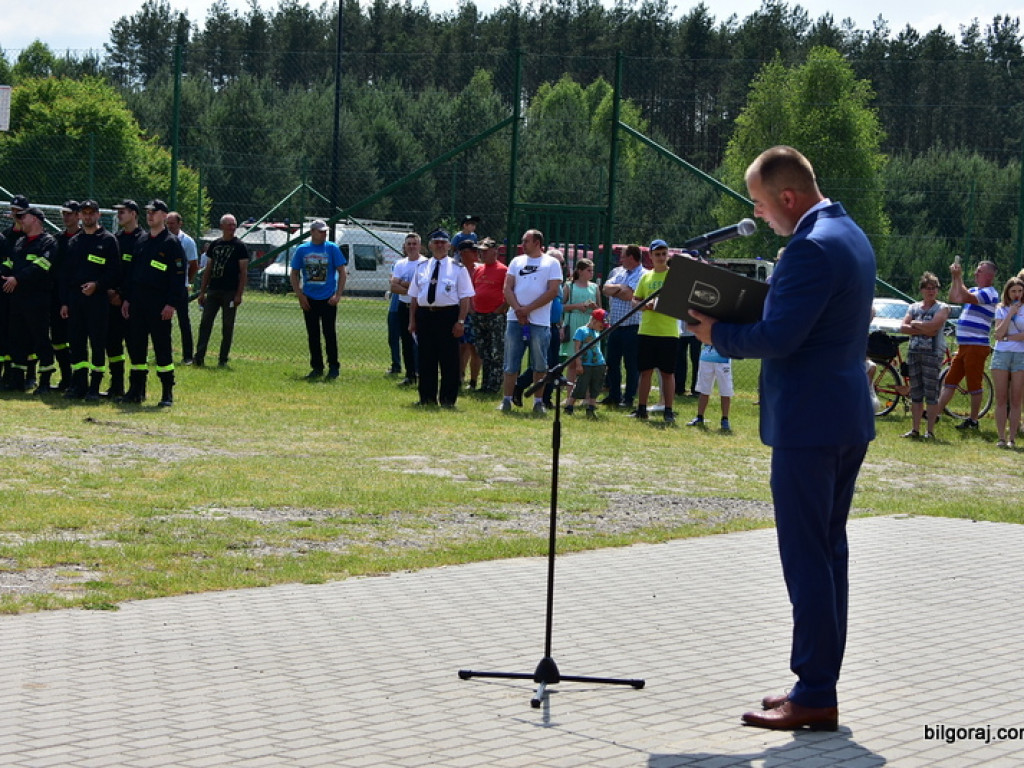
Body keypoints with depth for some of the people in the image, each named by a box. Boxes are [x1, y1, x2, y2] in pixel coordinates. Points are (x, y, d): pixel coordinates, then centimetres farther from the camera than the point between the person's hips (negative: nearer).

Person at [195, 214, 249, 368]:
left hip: (230, 292, -4)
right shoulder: (215, 245, 13)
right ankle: (199, 357, -4)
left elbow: (243, 272, -4)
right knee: (205, 323, -3)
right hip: (213, 291, 4)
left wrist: (239, 294, -12)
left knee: (227, 326, 1)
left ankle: (223, 359, 7)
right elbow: (208, 269, 17)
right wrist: (202, 292, 11)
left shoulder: (239, 246, 0)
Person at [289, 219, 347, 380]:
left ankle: (333, 367, 4)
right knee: (312, 335, 7)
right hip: (309, 300, 3)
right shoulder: (302, 250, 5)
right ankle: (316, 368, 15)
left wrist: (338, 295, -9)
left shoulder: (332, 248, -1)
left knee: (330, 333, -4)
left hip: (328, 299, -3)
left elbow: (342, 273, 0)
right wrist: (300, 295, -1)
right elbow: (294, 274, 9)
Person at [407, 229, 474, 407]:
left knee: (449, 359, -1)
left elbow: (465, 297, -2)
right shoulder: (422, 268, 13)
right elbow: (414, 296, 15)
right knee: (426, 359, 6)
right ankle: (427, 397, 14)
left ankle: (447, 399, 5)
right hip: (424, 316, 4)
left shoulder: (458, 269, 2)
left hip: (448, 316, -4)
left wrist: (460, 321, -10)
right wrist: (412, 320, 8)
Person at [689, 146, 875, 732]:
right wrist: (736, 324, 12)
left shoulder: (812, 248, -19)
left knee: (807, 558, -6)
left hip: (808, 424, -11)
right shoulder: (851, 234, 14)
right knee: (829, 553, 14)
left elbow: (777, 338, -22)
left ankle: (814, 697, -3)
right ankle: (821, 685, 20)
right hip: (849, 419, 11)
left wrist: (717, 334, -6)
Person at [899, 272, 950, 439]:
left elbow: (933, 325, -17)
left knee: (931, 392, -7)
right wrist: (924, 330, -8)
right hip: (914, 351, 5)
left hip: (933, 352, -5)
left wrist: (914, 324, -3)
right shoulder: (913, 307, 15)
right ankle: (915, 429, 10)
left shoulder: (942, 308, 1)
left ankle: (930, 430, -5)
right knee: (915, 392, 6)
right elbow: (902, 327, 3)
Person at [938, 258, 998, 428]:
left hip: (976, 346, -9)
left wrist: (959, 277, -16)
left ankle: (973, 420, 4)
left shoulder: (990, 293, -12)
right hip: (963, 346, 9)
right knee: (950, 381, 9)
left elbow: (965, 297, -23)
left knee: (974, 385, -2)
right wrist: (955, 277, 12)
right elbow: (954, 297, 21)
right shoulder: (975, 291, 19)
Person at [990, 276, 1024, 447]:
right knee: (1001, 399, -1)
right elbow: (998, 334, -3)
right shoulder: (1001, 309, 10)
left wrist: (1007, 337, -8)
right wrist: (1010, 314, -8)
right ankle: (1001, 438, 0)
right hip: (1001, 355, 2)